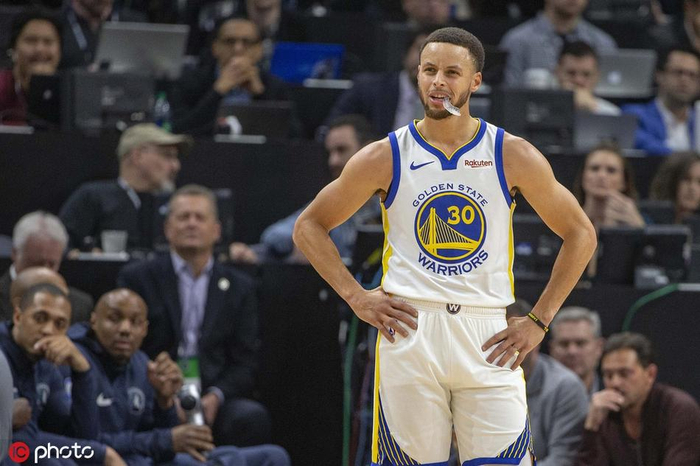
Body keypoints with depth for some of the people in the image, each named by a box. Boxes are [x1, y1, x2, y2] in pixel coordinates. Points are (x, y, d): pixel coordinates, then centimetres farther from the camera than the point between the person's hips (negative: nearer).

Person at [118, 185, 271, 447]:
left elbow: (244, 364, 12)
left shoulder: (239, 288, 18)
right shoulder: (136, 278, 11)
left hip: (214, 402, 3)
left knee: (252, 417, -32)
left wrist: (215, 396, -10)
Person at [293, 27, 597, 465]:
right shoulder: (384, 158, 4)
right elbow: (309, 226, 13)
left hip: (488, 336, 0)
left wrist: (538, 321, 6)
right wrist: (356, 296, 1)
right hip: (409, 330, 0)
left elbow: (581, 234, 12)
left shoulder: (513, 156, 4)